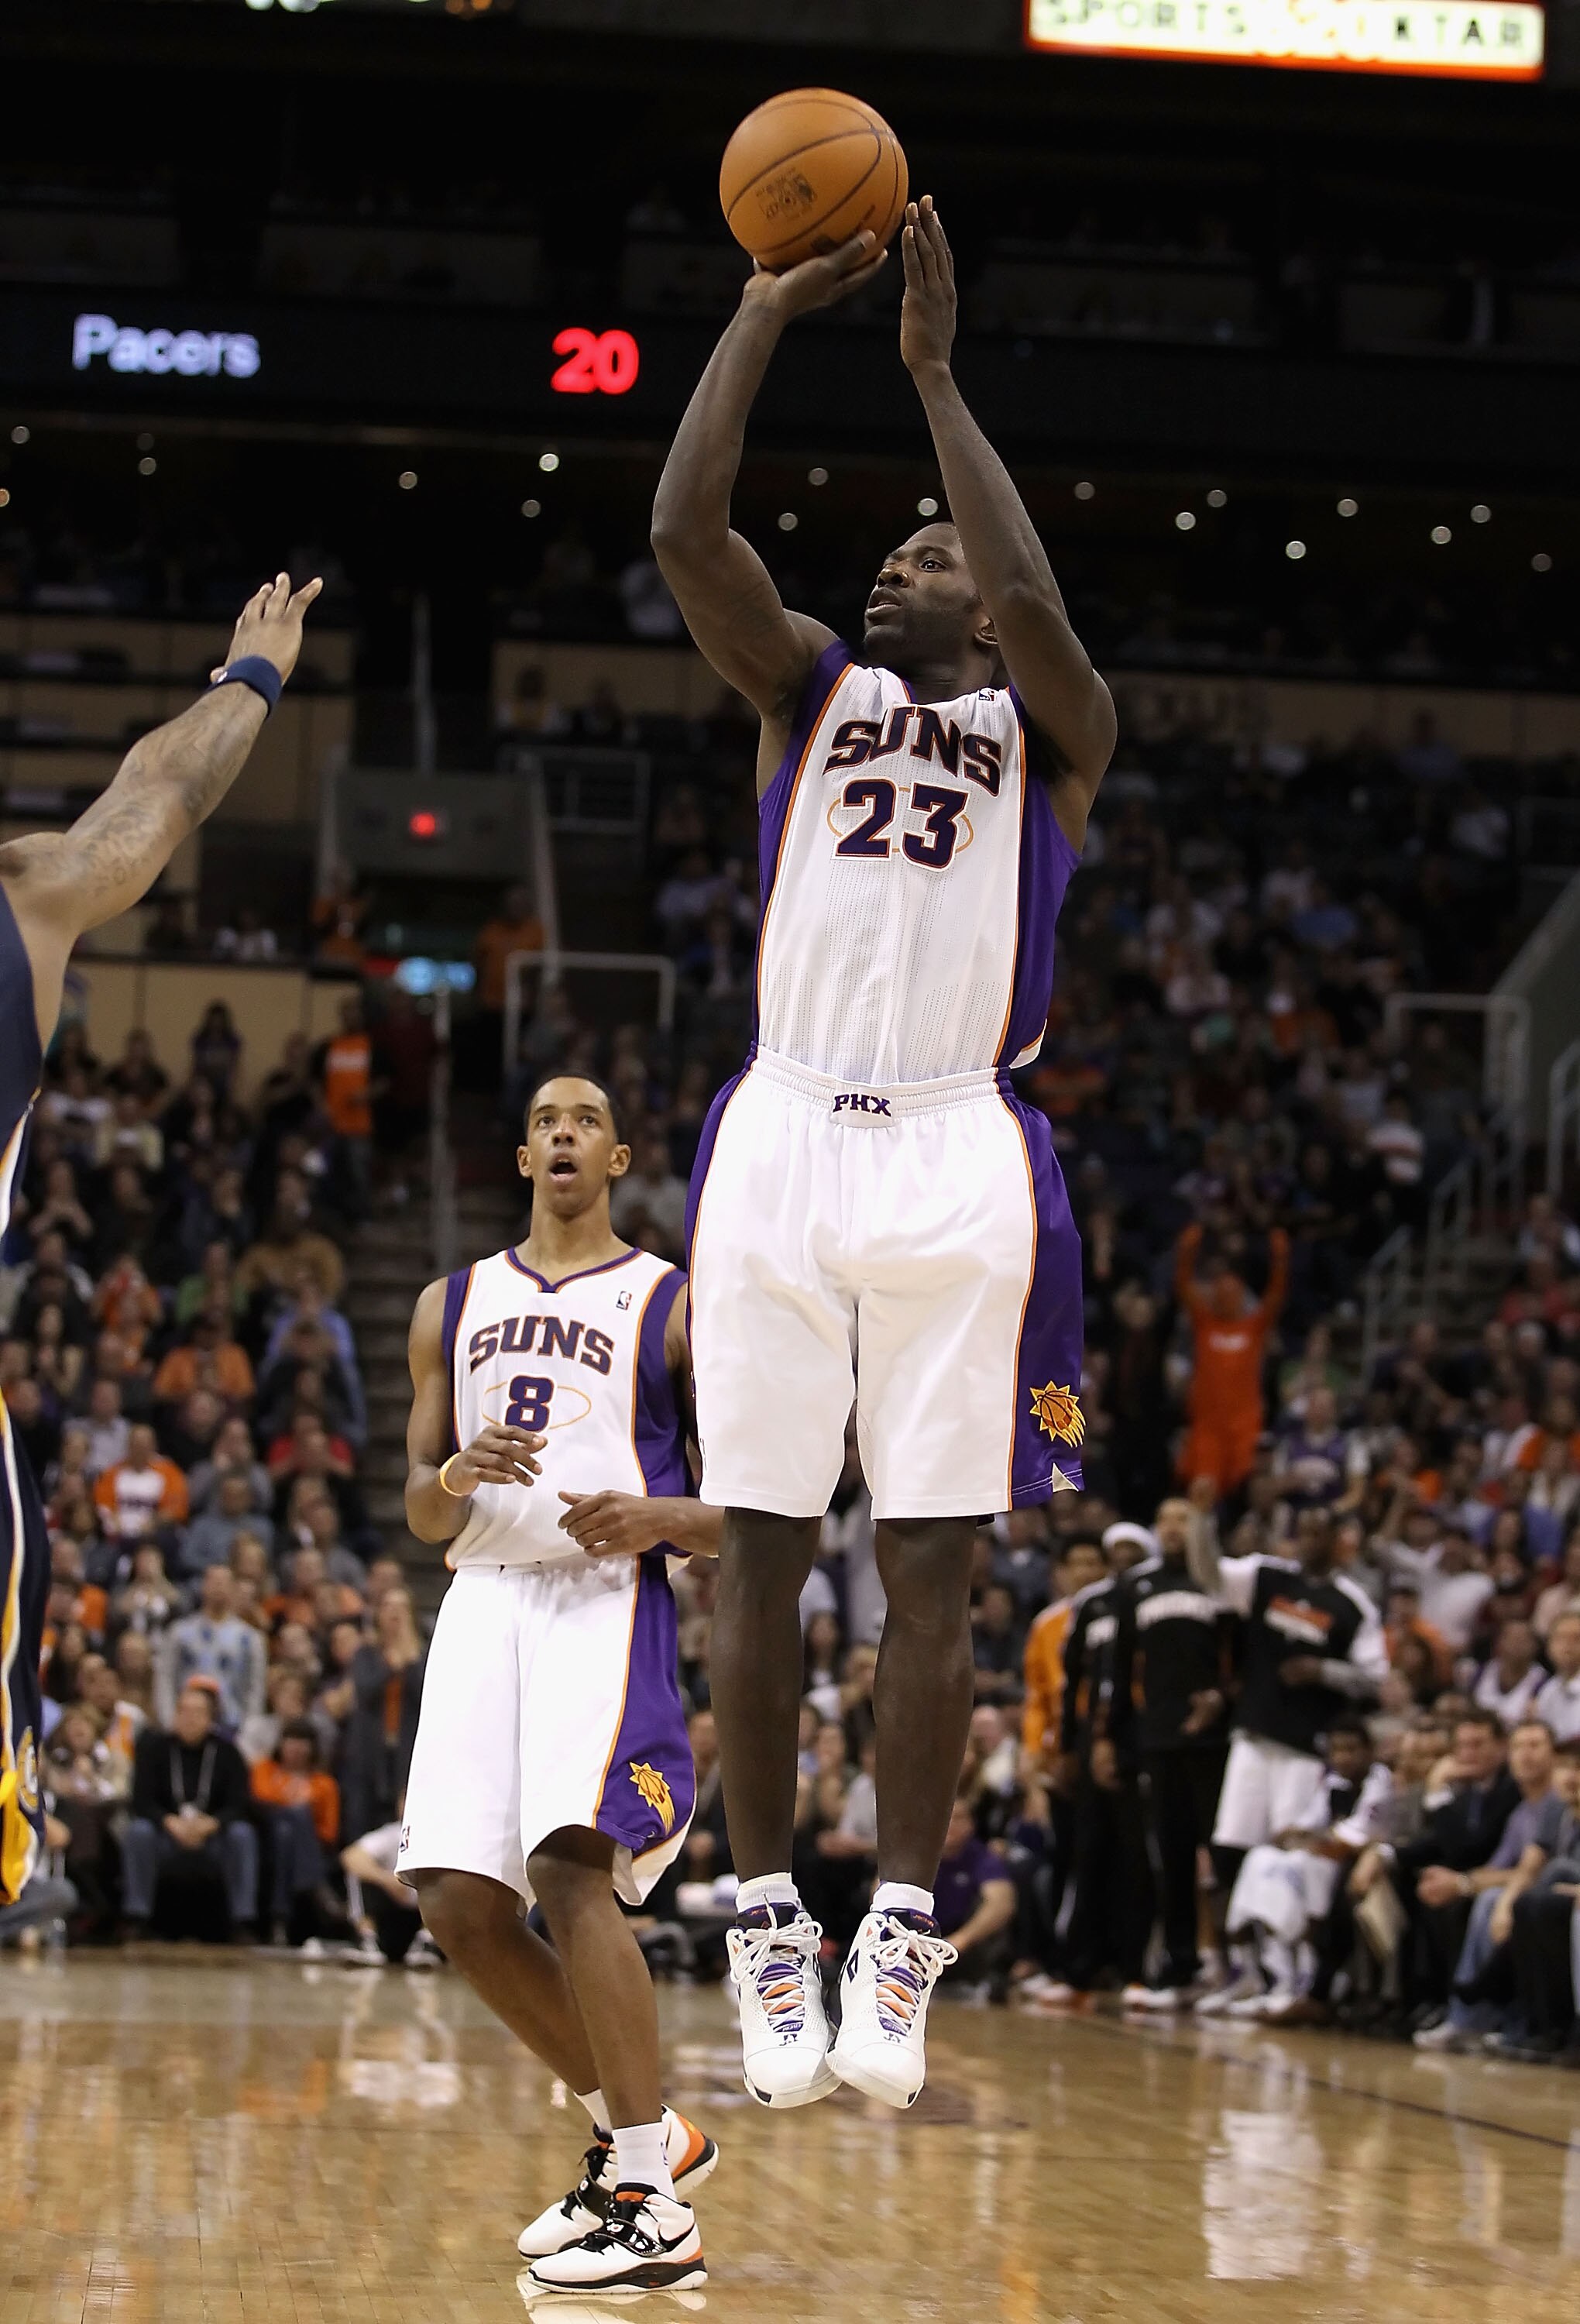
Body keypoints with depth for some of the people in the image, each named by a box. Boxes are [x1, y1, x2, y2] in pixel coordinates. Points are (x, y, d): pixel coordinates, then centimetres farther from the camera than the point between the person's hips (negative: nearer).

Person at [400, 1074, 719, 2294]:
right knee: (461, 1903, -3)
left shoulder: (674, 1304, 6)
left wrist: (657, 1517, -16)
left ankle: (654, 2208, -23)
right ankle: (641, 2130, 16)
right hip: (483, 1600, 6)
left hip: (606, 1598, -5)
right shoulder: (455, 1307, 19)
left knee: (572, 1866, -24)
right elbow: (422, 1514, 18)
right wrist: (456, 1476, -6)